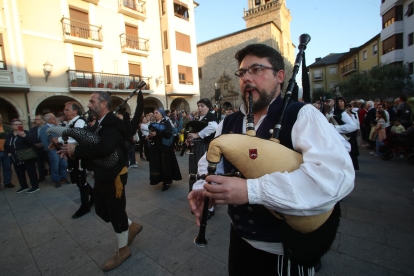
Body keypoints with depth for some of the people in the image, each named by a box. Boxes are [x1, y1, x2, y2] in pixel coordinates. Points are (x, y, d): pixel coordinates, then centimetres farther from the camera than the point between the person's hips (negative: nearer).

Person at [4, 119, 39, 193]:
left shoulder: (26, 133, -6)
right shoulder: (9, 136, 14)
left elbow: (31, 142, -23)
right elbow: (6, 146, 27)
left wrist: (24, 136, -35)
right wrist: (8, 152, 11)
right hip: (16, 159, 7)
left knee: (31, 172, -1)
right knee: (19, 173, 15)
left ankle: (35, 186, 8)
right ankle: (24, 186, 29)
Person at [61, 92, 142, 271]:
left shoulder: (113, 123, -20)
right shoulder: (99, 124, 10)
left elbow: (103, 148, -34)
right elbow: (92, 145, 6)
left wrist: (76, 150, -23)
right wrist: (72, 148, -9)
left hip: (114, 176, -9)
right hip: (101, 175, 9)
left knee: (116, 212, 7)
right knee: (102, 211, 20)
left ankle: (123, 250, 30)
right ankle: (131, 227, 40)